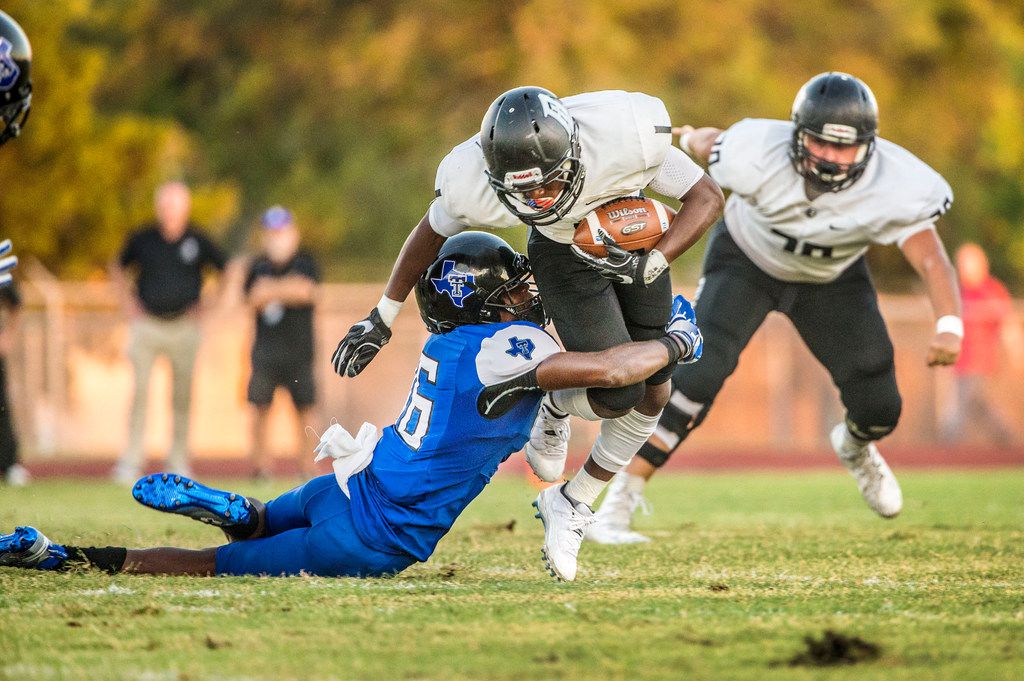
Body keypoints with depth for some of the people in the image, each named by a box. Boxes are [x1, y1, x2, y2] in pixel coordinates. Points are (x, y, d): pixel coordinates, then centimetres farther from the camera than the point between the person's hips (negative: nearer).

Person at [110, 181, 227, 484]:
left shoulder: (198, 241, -1)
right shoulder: (142, 240, 0)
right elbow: (118, 268, 17)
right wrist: (128, 302, 6)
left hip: (184, 326, 1)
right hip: (147, 325, -1)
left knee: (182, 396, 5)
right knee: (140, 393, -9)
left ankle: (178, 461, 14)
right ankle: (131, 462, -9)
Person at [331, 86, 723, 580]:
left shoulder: (627, 135, -39)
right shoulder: (472, 182, -34)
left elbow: (706, 197, -24)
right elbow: (431, 233, -10)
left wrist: (650, 264, -39)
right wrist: (382, 318, 0)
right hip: (562, 251, -2)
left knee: (653, 393, 2)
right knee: (618, 394, -16)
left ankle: (572, 505, 20)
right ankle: (556, 408, 20)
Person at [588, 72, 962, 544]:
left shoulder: (890, 188, -35)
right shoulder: (756, 156, -36)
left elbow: (932, 261, -40)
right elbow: (707, 142, -13)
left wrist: (949, 325, -59)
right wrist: (689, 138, 11)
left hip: (831, 278, 2)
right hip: (747, 258, -2)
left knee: (879, 409, 0)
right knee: (702, 372, -25)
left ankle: (856, 447, 42)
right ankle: (617, 506, -21)